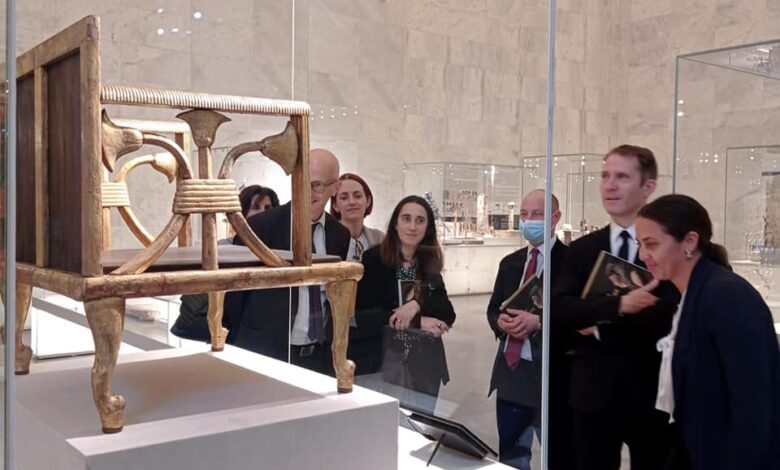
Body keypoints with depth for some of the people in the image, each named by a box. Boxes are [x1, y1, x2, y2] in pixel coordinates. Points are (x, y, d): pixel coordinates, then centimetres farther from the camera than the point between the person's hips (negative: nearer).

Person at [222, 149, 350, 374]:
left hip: (319, 356, 4)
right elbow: (235, 292, -4)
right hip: (264, 354, -3)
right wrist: (238, 353, -2)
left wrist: (336, 347, 7)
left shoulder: (340, 235, 3)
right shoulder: (259, 226, -10)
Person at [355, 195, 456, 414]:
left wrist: (418, 305, -20)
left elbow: (448, 315, -1)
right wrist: (418, 322, -17)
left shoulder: (429, 264, 7)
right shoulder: (373, 259, -8)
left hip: (427, 363, 4)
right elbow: (362, 317, -14)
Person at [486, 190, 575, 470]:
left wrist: (538, 322, -23)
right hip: (510, 374, 6)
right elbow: (493, 309, 14)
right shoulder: (509, 263, 13)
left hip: (551, 377, -6)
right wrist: (501, 321, -8)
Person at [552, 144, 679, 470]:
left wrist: (602, 323, -12)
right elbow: (558, 309, -9)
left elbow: (670, 316, -17)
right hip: (593, 392, 3)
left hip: (650, 393, -3)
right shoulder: (582, 249, 5)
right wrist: (617, 305, -24)